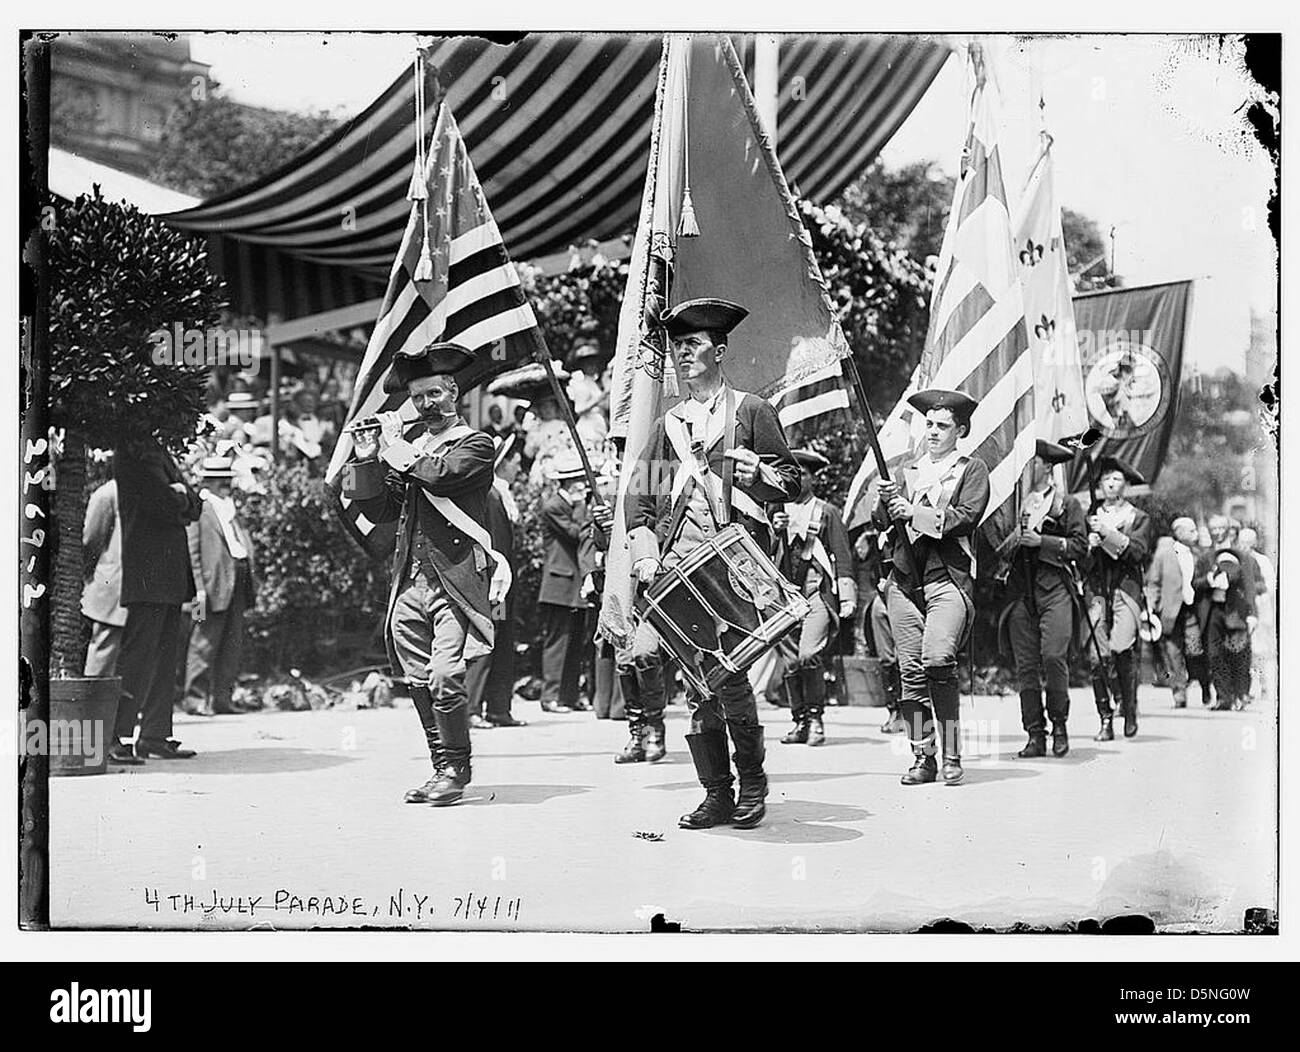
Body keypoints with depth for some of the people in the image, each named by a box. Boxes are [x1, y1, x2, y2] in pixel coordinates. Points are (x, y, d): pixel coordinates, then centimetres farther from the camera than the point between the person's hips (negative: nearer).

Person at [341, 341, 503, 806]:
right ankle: (443, 768, 16)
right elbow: (379, 510, 15)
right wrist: (368, 458, 3)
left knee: (446, 678, -15)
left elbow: (440, 474, -16)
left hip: (456, 581, -6)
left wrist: (395, 446, -2)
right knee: (420, 684, 6)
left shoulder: (475, 445, 3)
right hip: (410, 584, 6)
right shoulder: (410, 451, 20)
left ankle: (455, 770, -2)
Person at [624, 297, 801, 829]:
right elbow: (640, 497, 16)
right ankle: (716, 794, 5)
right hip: (679, 560, 4)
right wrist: (646, 556, 1)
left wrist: (753, 470, -12)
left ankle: (752, 784, 5)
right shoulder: (667, 425, 22)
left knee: (728, 670, -12)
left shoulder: (751, 411, 10)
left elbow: (791, 482, 8)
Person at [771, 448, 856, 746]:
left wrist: (847, 597, -2)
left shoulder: (828, 512, 9)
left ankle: (815, 718, -8)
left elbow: (842, 556, 6)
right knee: (791, 662, 4)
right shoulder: (778, 512, 17)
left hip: (818, 591, -4)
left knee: (808, 655, -20)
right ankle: (800, 722, 14)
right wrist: (773, 531, -4)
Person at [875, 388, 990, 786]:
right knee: (910, 671, -1)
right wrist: (887, 502, -7)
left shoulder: (972, 469, 11)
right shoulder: (908, 472, 24)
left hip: (948, 577, -4)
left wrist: (914, 512, -12)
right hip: (905, 578, 4)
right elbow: (882, 521, 15)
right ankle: (922, 758, 6)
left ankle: (951, 757, -13)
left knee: (938, 660, -21)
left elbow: (965, 517, -4)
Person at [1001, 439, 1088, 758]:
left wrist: (1042, 542, -8)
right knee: (1026, 665, -1)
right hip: (1020, 589, 4)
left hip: (1054, 588, -3)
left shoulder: (1067, 504, 8)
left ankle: (1059, 725, 1)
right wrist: (1013, 539, 1)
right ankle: (1035, 735, 3)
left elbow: (1080, 546, 0)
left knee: (1053, 656, -16)